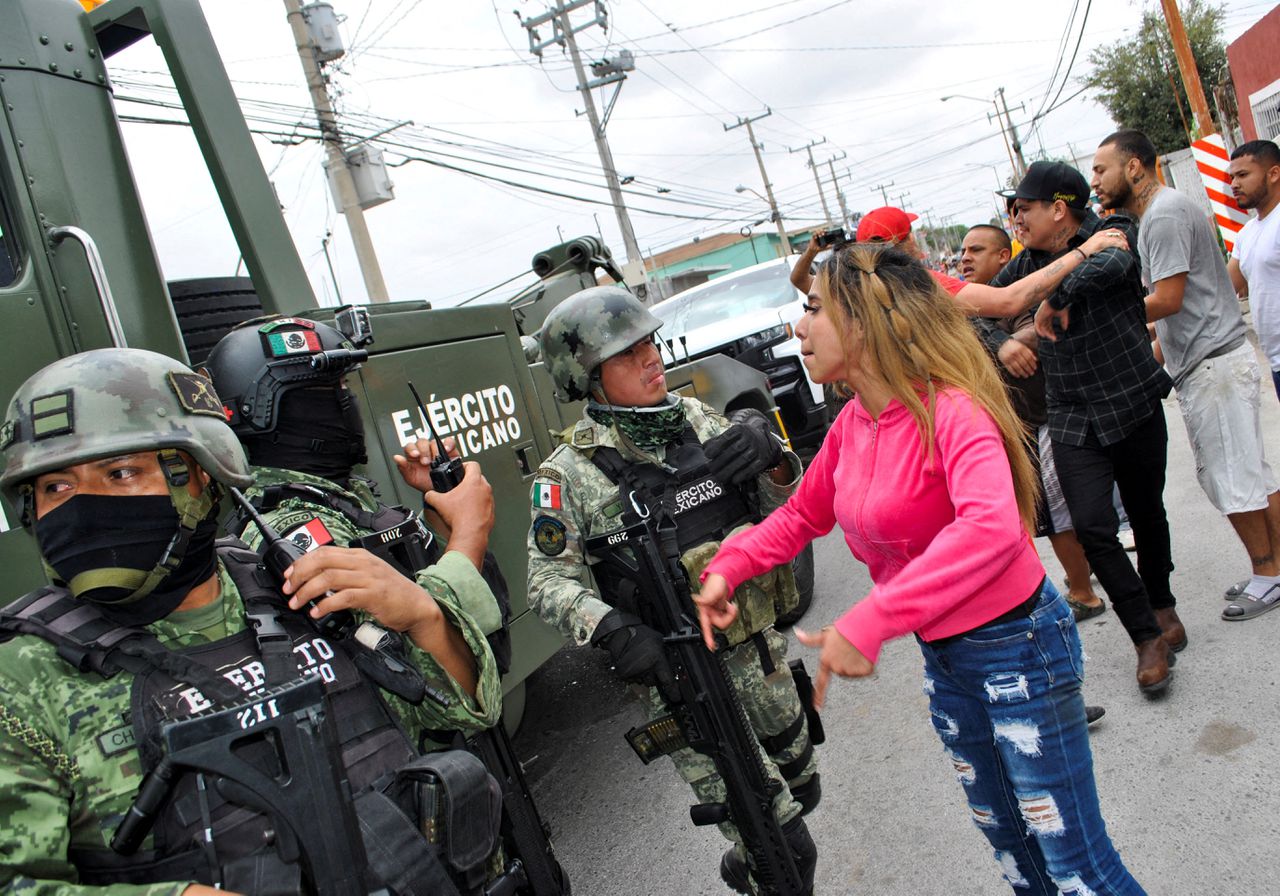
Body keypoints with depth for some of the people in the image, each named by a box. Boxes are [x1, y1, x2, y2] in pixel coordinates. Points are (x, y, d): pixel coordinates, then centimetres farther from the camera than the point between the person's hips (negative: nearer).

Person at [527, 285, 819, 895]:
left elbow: (785, 510, 5)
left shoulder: (697, 418, 1)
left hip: (761, 653, 6)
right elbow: (548, 581, -10)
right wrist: (609, 627, -27)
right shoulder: (570, 473, -12)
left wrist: (773, 461, -16)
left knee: (801, 792, 26)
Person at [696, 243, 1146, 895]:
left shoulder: (950, 411, -25)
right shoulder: (851, 425, -2)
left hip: (1017, 647, -7)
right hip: (942, 657, 8)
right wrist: (727, 568, -5)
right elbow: (801, 516, 11)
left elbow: (991, 528, -43)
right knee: (1008, 842, 26)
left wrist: (868, 623, -46)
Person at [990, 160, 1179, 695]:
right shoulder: (1027, 265, 4)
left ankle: (1161, 606, 41)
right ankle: (1149, 638, 3)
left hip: (1134, 406, -2)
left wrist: (1052, 300, -32)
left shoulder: (1114, 233, -8)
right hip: (1073, 421, 2)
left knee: (1147, 516, 15)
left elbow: (1110, 265, -33)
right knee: (1092, 529, -11)